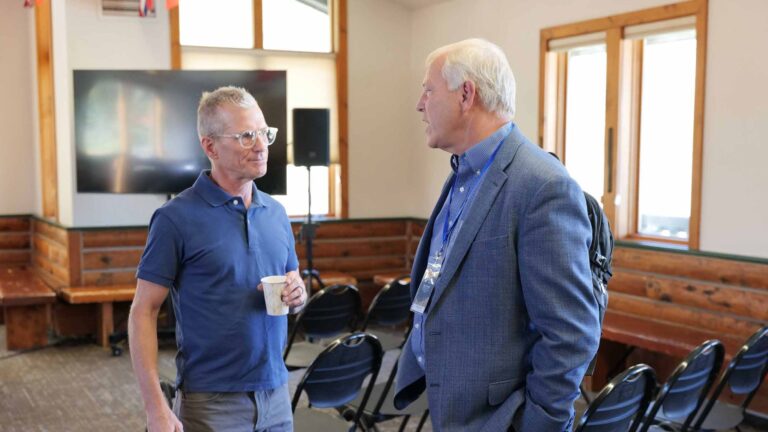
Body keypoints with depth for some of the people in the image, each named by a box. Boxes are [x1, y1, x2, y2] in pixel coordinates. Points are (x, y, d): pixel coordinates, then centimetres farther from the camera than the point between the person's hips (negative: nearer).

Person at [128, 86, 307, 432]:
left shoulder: (276, 213, 8)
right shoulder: (177, 218, -10)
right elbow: (143, 312, -10)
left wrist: (297, 294, -6)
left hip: (276, 395, 6)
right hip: (212, 401, -5)